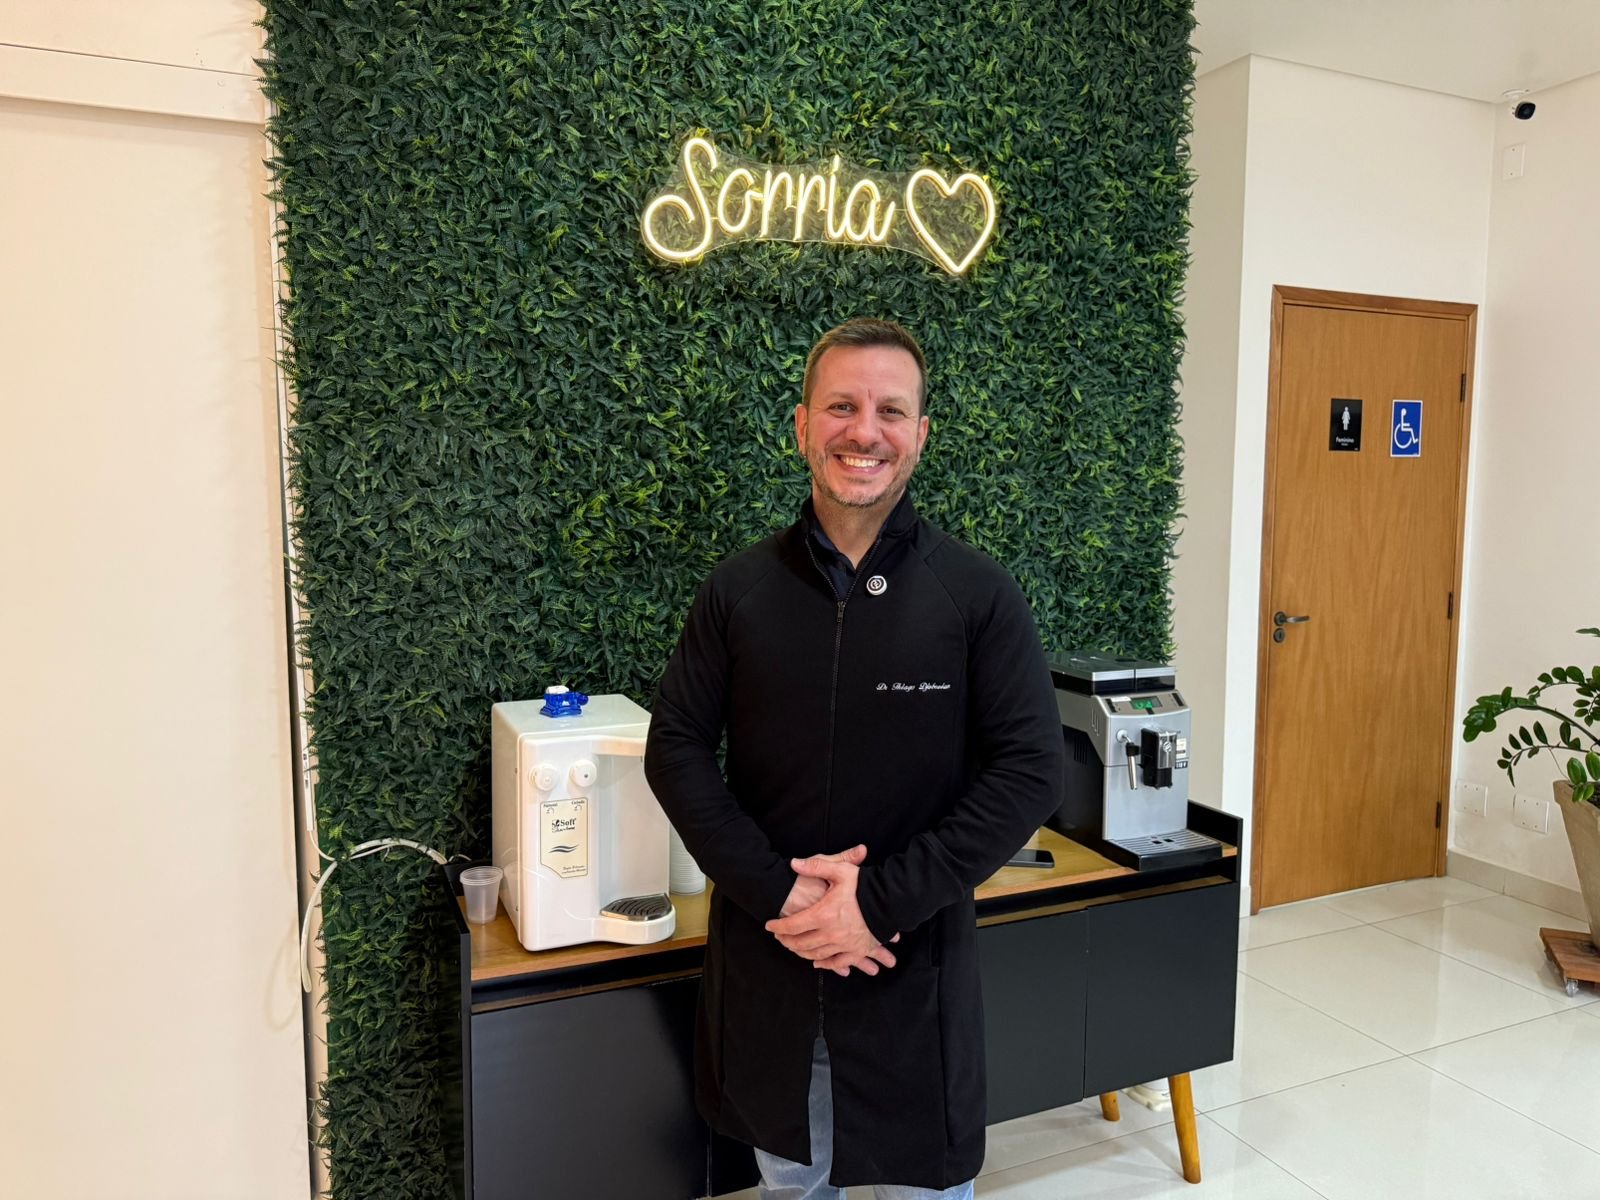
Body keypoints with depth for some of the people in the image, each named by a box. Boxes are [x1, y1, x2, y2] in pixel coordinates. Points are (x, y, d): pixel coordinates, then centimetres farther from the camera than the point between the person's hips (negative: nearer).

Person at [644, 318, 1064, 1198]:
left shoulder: (979, 594, -8)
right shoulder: (740, 589, -2)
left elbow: (1030, 770, -11)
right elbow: (676, 747, -3)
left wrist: (882, 899, -18)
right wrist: (777, 893, -15)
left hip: (916, 959, -2)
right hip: (764, 955, 2)